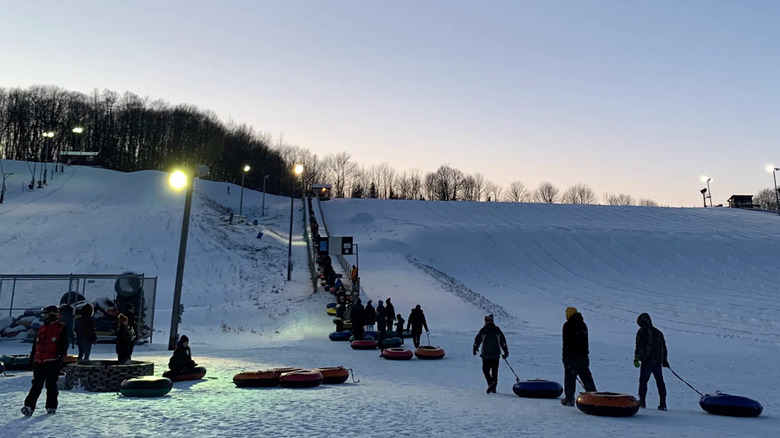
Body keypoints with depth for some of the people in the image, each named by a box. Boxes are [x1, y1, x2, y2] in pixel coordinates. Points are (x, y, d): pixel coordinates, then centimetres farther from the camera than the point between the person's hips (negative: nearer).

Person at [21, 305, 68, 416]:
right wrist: (32, 359, 20)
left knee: (51, 385, 2)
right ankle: (29, 406, -1)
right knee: (36, 385, 1)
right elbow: (35, 345, 23)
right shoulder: (41, 329, 17)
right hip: (39, 362, 5)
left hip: (52, 362, -5)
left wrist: (60, 356, -15)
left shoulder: (61, 328, -1)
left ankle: (51, 406, 13)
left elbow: (63, 345, -6)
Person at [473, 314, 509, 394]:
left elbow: (477, 340, 3)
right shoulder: (497, 330, 5)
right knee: (495, 371, 12)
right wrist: (505, 351, 12)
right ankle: (494, 387, 10)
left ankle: (491, 382, -20)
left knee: (486, 370, 4)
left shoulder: (483, 330, -2)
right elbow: (503, 341, 5)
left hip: (486, 354, -2)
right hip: (496, 354, 3)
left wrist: (475, 349, 18)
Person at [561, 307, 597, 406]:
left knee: (570, 377, -1)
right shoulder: (583, 325, 12)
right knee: (586, 376, 12)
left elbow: (566, 342, -11)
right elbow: (585, 341, 16)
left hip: (571, 356, -6)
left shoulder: (567, 325, -10)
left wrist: (564, 356, -5)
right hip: (583, 356, 6)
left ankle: (569, 399, 2)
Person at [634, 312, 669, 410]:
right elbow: (664, 347, 21)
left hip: (647, 361, -6)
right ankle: (663, 403, 9)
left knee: (643, 380, 2)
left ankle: (642, 400, 2)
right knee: (660, 381, 10)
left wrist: (636, 358, -9)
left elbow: (639, 346, -12)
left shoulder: (642, 331, -6)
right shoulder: (658, 332, 15)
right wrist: (664, 360, 29)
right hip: (658, 362, 6)